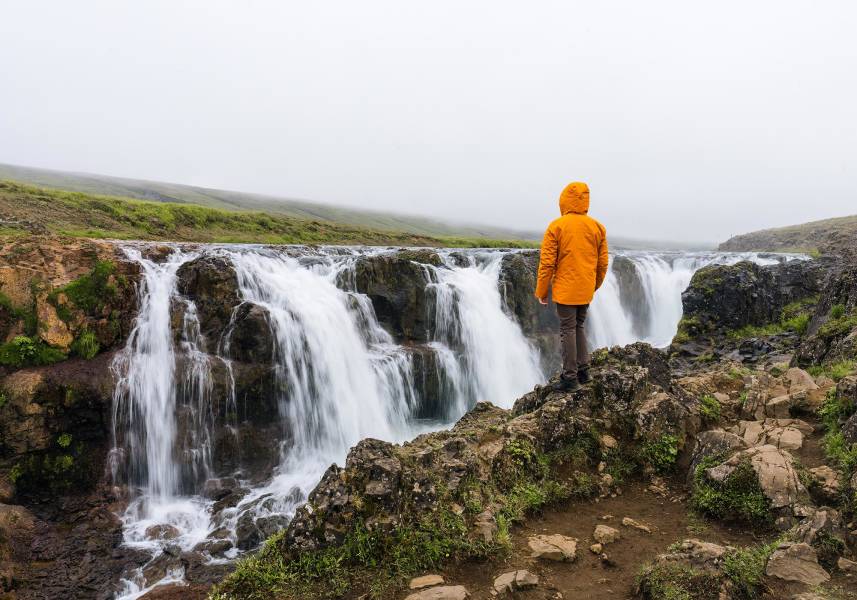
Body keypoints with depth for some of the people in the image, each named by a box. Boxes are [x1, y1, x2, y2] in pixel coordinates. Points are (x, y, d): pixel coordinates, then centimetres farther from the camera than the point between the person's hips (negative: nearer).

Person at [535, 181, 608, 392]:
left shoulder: (556, 227, -10)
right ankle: (583, 370, 23)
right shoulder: (597, 227, 4)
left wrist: (541, 292, -2)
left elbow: (547, 263, -10)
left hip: (565, 290, -5)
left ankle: (570, 378, 5)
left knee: (568, 330, 1)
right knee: (579, 327, 19)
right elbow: (603, 263, 8)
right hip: (586, 291, 5)